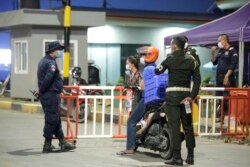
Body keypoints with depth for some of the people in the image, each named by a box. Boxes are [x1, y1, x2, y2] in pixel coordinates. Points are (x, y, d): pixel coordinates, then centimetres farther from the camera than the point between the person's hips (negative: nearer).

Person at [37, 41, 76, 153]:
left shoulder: (43, 61, 17)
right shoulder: (51, 63, -16)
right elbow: (48, 79, -26)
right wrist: (42, 90, -14)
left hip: (46, 95, 10)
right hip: (51, 95, -10)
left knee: (56, 120, 15)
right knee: (51, 120, -4)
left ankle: (62, 143, 21)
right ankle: (47, 146, 1)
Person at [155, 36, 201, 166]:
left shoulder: (170, 59, -5)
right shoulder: (191, 60, 5)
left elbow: (157, 71, 3)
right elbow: (197, 79, -1)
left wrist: (158, 66, 24)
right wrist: (192, 96, -2)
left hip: (172, 95, -3)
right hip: (186, 94, 4)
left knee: (175, 126, -4)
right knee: (188, 126, 12)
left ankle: (177, 158, -8)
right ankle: (190, 156, 15)